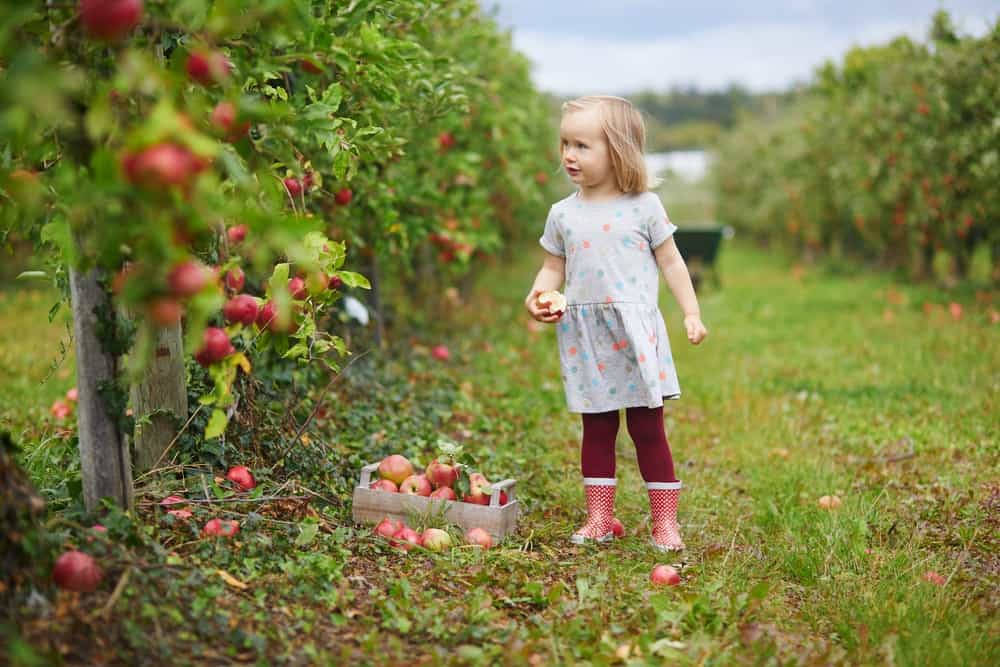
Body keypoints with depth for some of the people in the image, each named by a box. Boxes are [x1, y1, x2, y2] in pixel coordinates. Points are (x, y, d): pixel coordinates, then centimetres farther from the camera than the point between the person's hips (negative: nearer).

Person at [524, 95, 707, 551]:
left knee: (647, 428, 0)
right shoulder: (562, 214, 6)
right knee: (596, 428, 9)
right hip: (585, 337, 3)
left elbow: (670, 262, 5)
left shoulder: (643, 206, -1)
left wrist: (691, 313, 0)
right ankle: (599, 517, 17)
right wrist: (537, 296, -8)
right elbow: (553, 268, 12)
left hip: (635, 332, -3)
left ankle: (665, 520, 8)